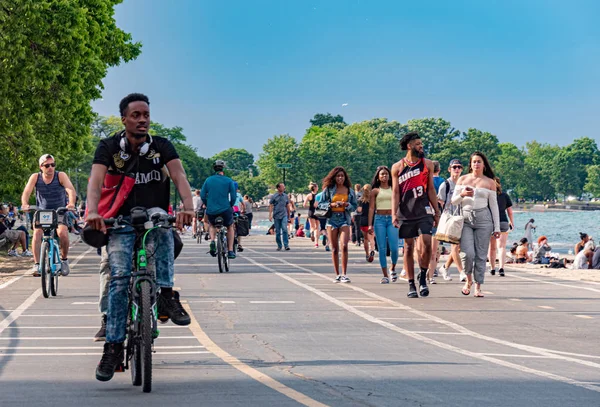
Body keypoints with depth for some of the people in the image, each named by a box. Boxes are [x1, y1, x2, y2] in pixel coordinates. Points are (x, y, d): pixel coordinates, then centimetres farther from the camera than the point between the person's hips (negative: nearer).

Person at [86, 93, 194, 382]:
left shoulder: (162, 146, 0)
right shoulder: (108, 147, -2)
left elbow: (179, 176, -15)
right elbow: (96, 180, -16)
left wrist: (188, 207, -36)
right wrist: (93, 212, -37)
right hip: (121, 222, 0)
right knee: (119, 277, -19)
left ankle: (166, 296, -32)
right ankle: (114, 347, -15)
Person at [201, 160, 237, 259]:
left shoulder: (208, 180, 4)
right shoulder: (228, 180, -2)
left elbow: (202, 195, 3)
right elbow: (233, 196, -4)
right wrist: (230, 206, 13)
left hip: (211, 211, 2)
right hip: (225, 210, -2)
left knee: (211, 225, 32)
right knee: (230, 227, 25)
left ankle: (212, 241, 3)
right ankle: (230, 251, 15)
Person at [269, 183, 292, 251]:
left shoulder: (285, 196, 8)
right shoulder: (274, 196, 1)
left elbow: (288, 206, 16)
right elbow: (271, 206, 2)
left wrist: (289, 216, 18)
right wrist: (270, 215, -7)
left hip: (284, 215, 1)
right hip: (276, 216, -1)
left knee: (285, 229, -16)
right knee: (277, 232, 4)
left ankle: (286, 245, -15)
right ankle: (279, 246, 14)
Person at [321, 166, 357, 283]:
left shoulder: (350, 190, 9)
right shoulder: (328, 189, 5)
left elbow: (354, 206, 12)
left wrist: (347, 205, -8)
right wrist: (332, 204, -10)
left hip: (344, 219, 0)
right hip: (332, 219, 0)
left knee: (344, 246, -16)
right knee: (334, 248, 4)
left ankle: (344, 274, -12)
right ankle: (337, 274, 13)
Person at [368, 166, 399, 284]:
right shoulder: (375, 191, 7)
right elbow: (371, 208, 5)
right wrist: (370, 224, -3)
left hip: (392, 219, 0)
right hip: (379, 220, 0)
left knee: (394, 247, -10)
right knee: (382, 249, -2)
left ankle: (393, 268, 18)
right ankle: (385, 275, 2)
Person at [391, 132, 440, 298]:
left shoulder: (427, 164, 9)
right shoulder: (397, 167, 5)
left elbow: (431, 189, 12)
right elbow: (395, 192, 3)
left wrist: (437, 211, 9)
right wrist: (394, 214, -6)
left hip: (424, 211, 0)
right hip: (405, 213, 0)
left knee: (426, 242, -15)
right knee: (408, 247, 2)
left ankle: (423, 276, 4)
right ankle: (411, 285, 8)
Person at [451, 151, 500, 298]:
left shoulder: (490, 182, 8)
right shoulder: (463, 179, 11)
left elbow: (494, 205, 9)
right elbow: (453, 201, 12)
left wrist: (497, 228, 5)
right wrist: (462, 194, -11)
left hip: (483, 219, 0)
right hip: (465, 218, 0)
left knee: (481, 254, -2)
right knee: (467, 253, -14)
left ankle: (478, 287, 6)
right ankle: (468, 279, 11)